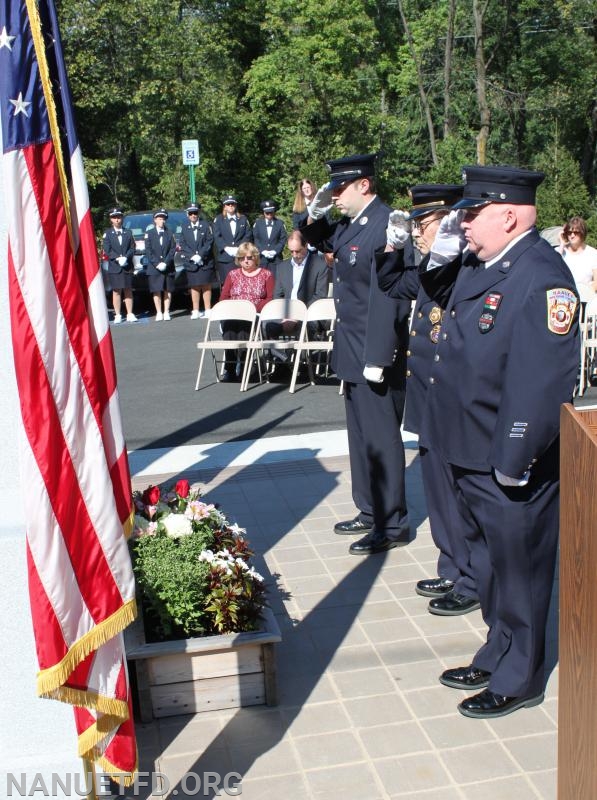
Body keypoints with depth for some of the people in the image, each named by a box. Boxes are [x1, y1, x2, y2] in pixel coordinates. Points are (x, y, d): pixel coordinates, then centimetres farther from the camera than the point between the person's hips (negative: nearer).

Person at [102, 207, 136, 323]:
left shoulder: (128, 233, 12)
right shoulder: (107, 233, 6)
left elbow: (132, 248, 5)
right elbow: (107, 249, -3)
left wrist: (125, 257, -12)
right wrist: (118, 258, -16)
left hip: (128, 267, 2)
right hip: (114, 267, -1)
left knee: (128, 291, 3)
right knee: (116, 291, -1)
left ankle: (130, 314, 6)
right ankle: (117, 315, 2)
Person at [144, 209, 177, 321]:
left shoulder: (170, 233, 9)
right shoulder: (149, 233, 6)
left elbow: (173, 249, 2)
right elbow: (148, 251, 0)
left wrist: (165, 263, -10)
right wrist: (157, 264, -11)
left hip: (168, 268, 1)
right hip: (154, 268, -1)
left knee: (168, 290, 2)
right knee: (156, 291, -2)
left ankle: (166, 312, 6)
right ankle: (159, 313, 2)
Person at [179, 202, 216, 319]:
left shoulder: (206, 225, 3)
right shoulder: (185, 228, 10)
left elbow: (209, 242, -3)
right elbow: (183, 245, 6)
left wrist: (200, 255, -12)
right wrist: (192, 256, -9)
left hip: (205, 262, -2)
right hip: (191, 263, 2)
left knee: (206, 286, 1)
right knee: (194, 287, 4)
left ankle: (208, 310, 4)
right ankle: (195, 311, 7)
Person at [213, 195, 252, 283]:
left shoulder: (243, 219, 16)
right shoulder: (218, 219, 12)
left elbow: (248, 235, 6)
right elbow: (217, 236, -1)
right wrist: (227, 248, -15)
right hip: (225, 257, -1)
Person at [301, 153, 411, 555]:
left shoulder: (385, 226, -19)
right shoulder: (350, 224, 9)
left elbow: (387, 299, -24)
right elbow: (319, 241, 29)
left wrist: (377, 359, -24)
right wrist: (316, 213, 7)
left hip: (376, 354, -10)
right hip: (354, 352, 10)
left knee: (380, 436, 0)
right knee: (361, 434, 18)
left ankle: (392, 525, 13)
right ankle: (370, 511, 32)